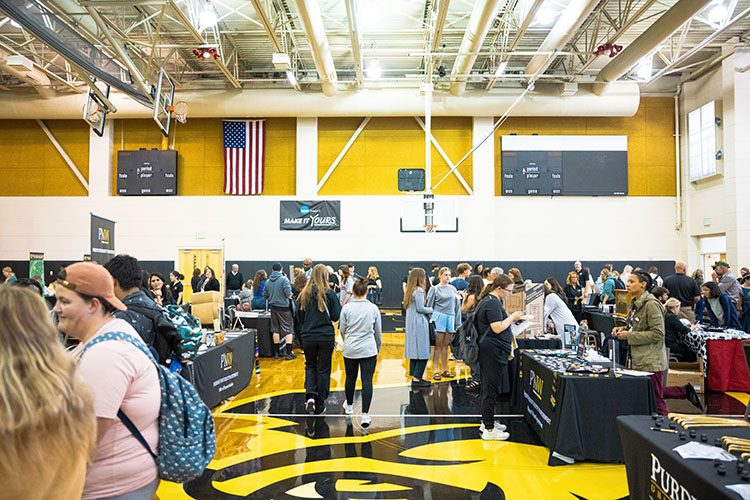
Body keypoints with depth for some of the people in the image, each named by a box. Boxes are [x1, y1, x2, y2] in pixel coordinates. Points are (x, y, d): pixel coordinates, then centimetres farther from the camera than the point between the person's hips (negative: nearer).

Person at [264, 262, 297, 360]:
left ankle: (277, 352, 17)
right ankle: (289, 353, -1)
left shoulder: (268, 281, 5)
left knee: (276, 330, 12)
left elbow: (265, 297, 10)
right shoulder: (284, 279, -12)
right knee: (288, 330, 2)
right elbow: (288, 294, -18)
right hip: (284, 307, -5)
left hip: (273, 307, 5)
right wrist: (290, 294, 4)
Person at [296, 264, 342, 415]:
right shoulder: (329, 293, -8)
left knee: (310, 365, 21)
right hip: (326, 337, -2)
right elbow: (336, 316, -5)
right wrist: (340, 306, 12)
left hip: (307, 337, 2)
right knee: (323, 369, 9)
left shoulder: (304, 294, 0)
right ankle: (320, 406, 15)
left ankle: (310, 394, -1)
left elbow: (299, 316, 6)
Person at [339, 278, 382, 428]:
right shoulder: (373, 308, -2)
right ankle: (365, 414, -7)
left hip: (350, 349, 1)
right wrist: (378, 347, 23)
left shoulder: (346, 308, -6)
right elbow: (377, 332, 7)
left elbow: (342, 330, 3)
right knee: (367, 381, -1)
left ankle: (349, 405, 38)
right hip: (368, 350, -1)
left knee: (350, 378, 17)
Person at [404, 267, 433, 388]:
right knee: (422, 352, -6)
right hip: (419, 323, -10)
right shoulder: (419, 290, -14)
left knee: (414, 351, 12)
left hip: (411, 323, 10)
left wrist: (427, 311, 14)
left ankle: (416, 377, 17)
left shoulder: (410, 290, 14)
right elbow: (420, 308, -18)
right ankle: (416, 380, -7)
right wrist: (430, 310, 0)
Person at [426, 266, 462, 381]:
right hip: (439, 318, -4)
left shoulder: (453, 289, 12)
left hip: (451, 318, 4)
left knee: (445, 346, 9)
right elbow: (429, 306, 2)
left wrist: (457, 321, 9)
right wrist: (430, 320, -3)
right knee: (438, 346, -2)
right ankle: (436, 371, 2)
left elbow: (457, 305, 14)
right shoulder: (435, 289, 1)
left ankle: (444, 370, 16)